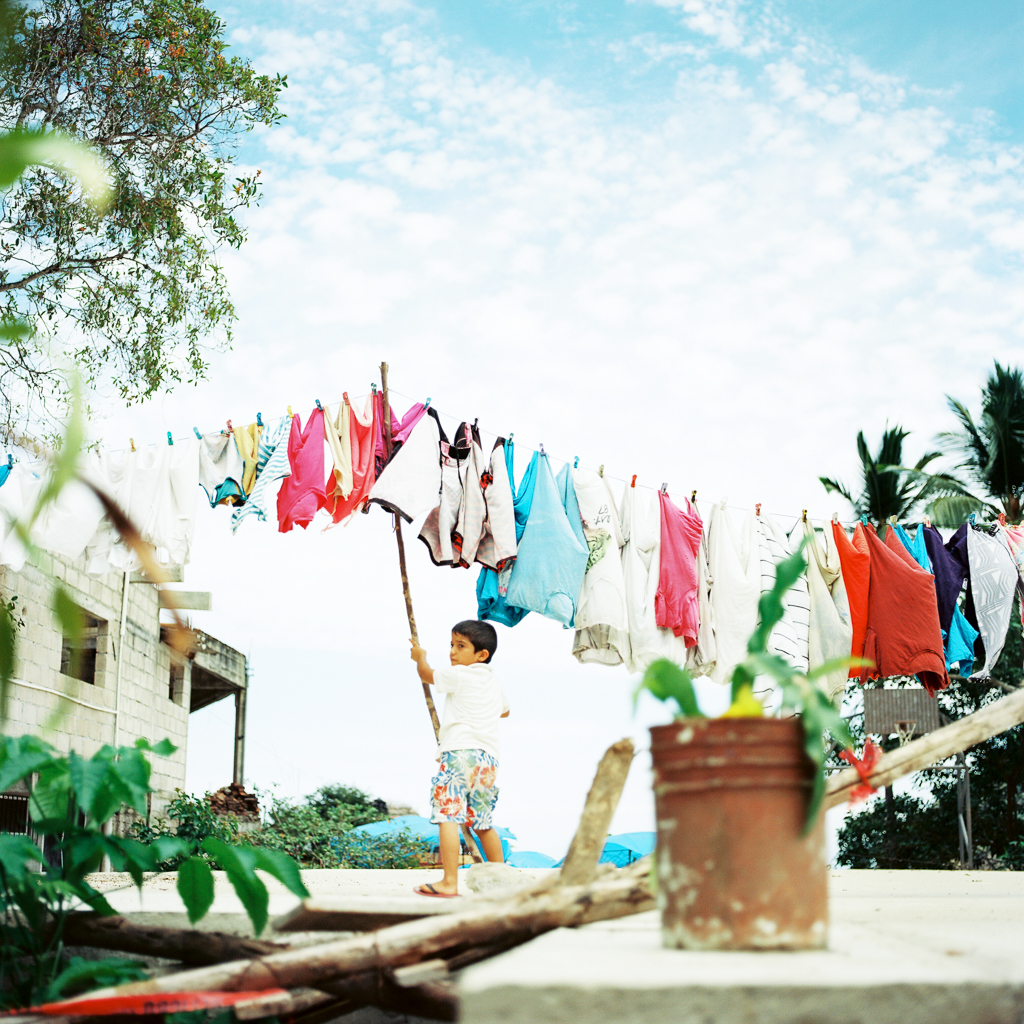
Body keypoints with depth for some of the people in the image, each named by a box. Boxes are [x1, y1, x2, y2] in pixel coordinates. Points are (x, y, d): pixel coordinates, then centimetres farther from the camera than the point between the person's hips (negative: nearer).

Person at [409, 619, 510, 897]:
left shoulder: (460, 675, -1)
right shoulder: (493, 683, 19)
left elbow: (427, 674, 14)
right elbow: (504, 710, 39)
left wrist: (420, 657, 34)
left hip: (460, 752, -8)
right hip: (488, 757, 8)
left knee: (448, 816, -13)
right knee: (482, 822, 19)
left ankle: (449, 882, -22)